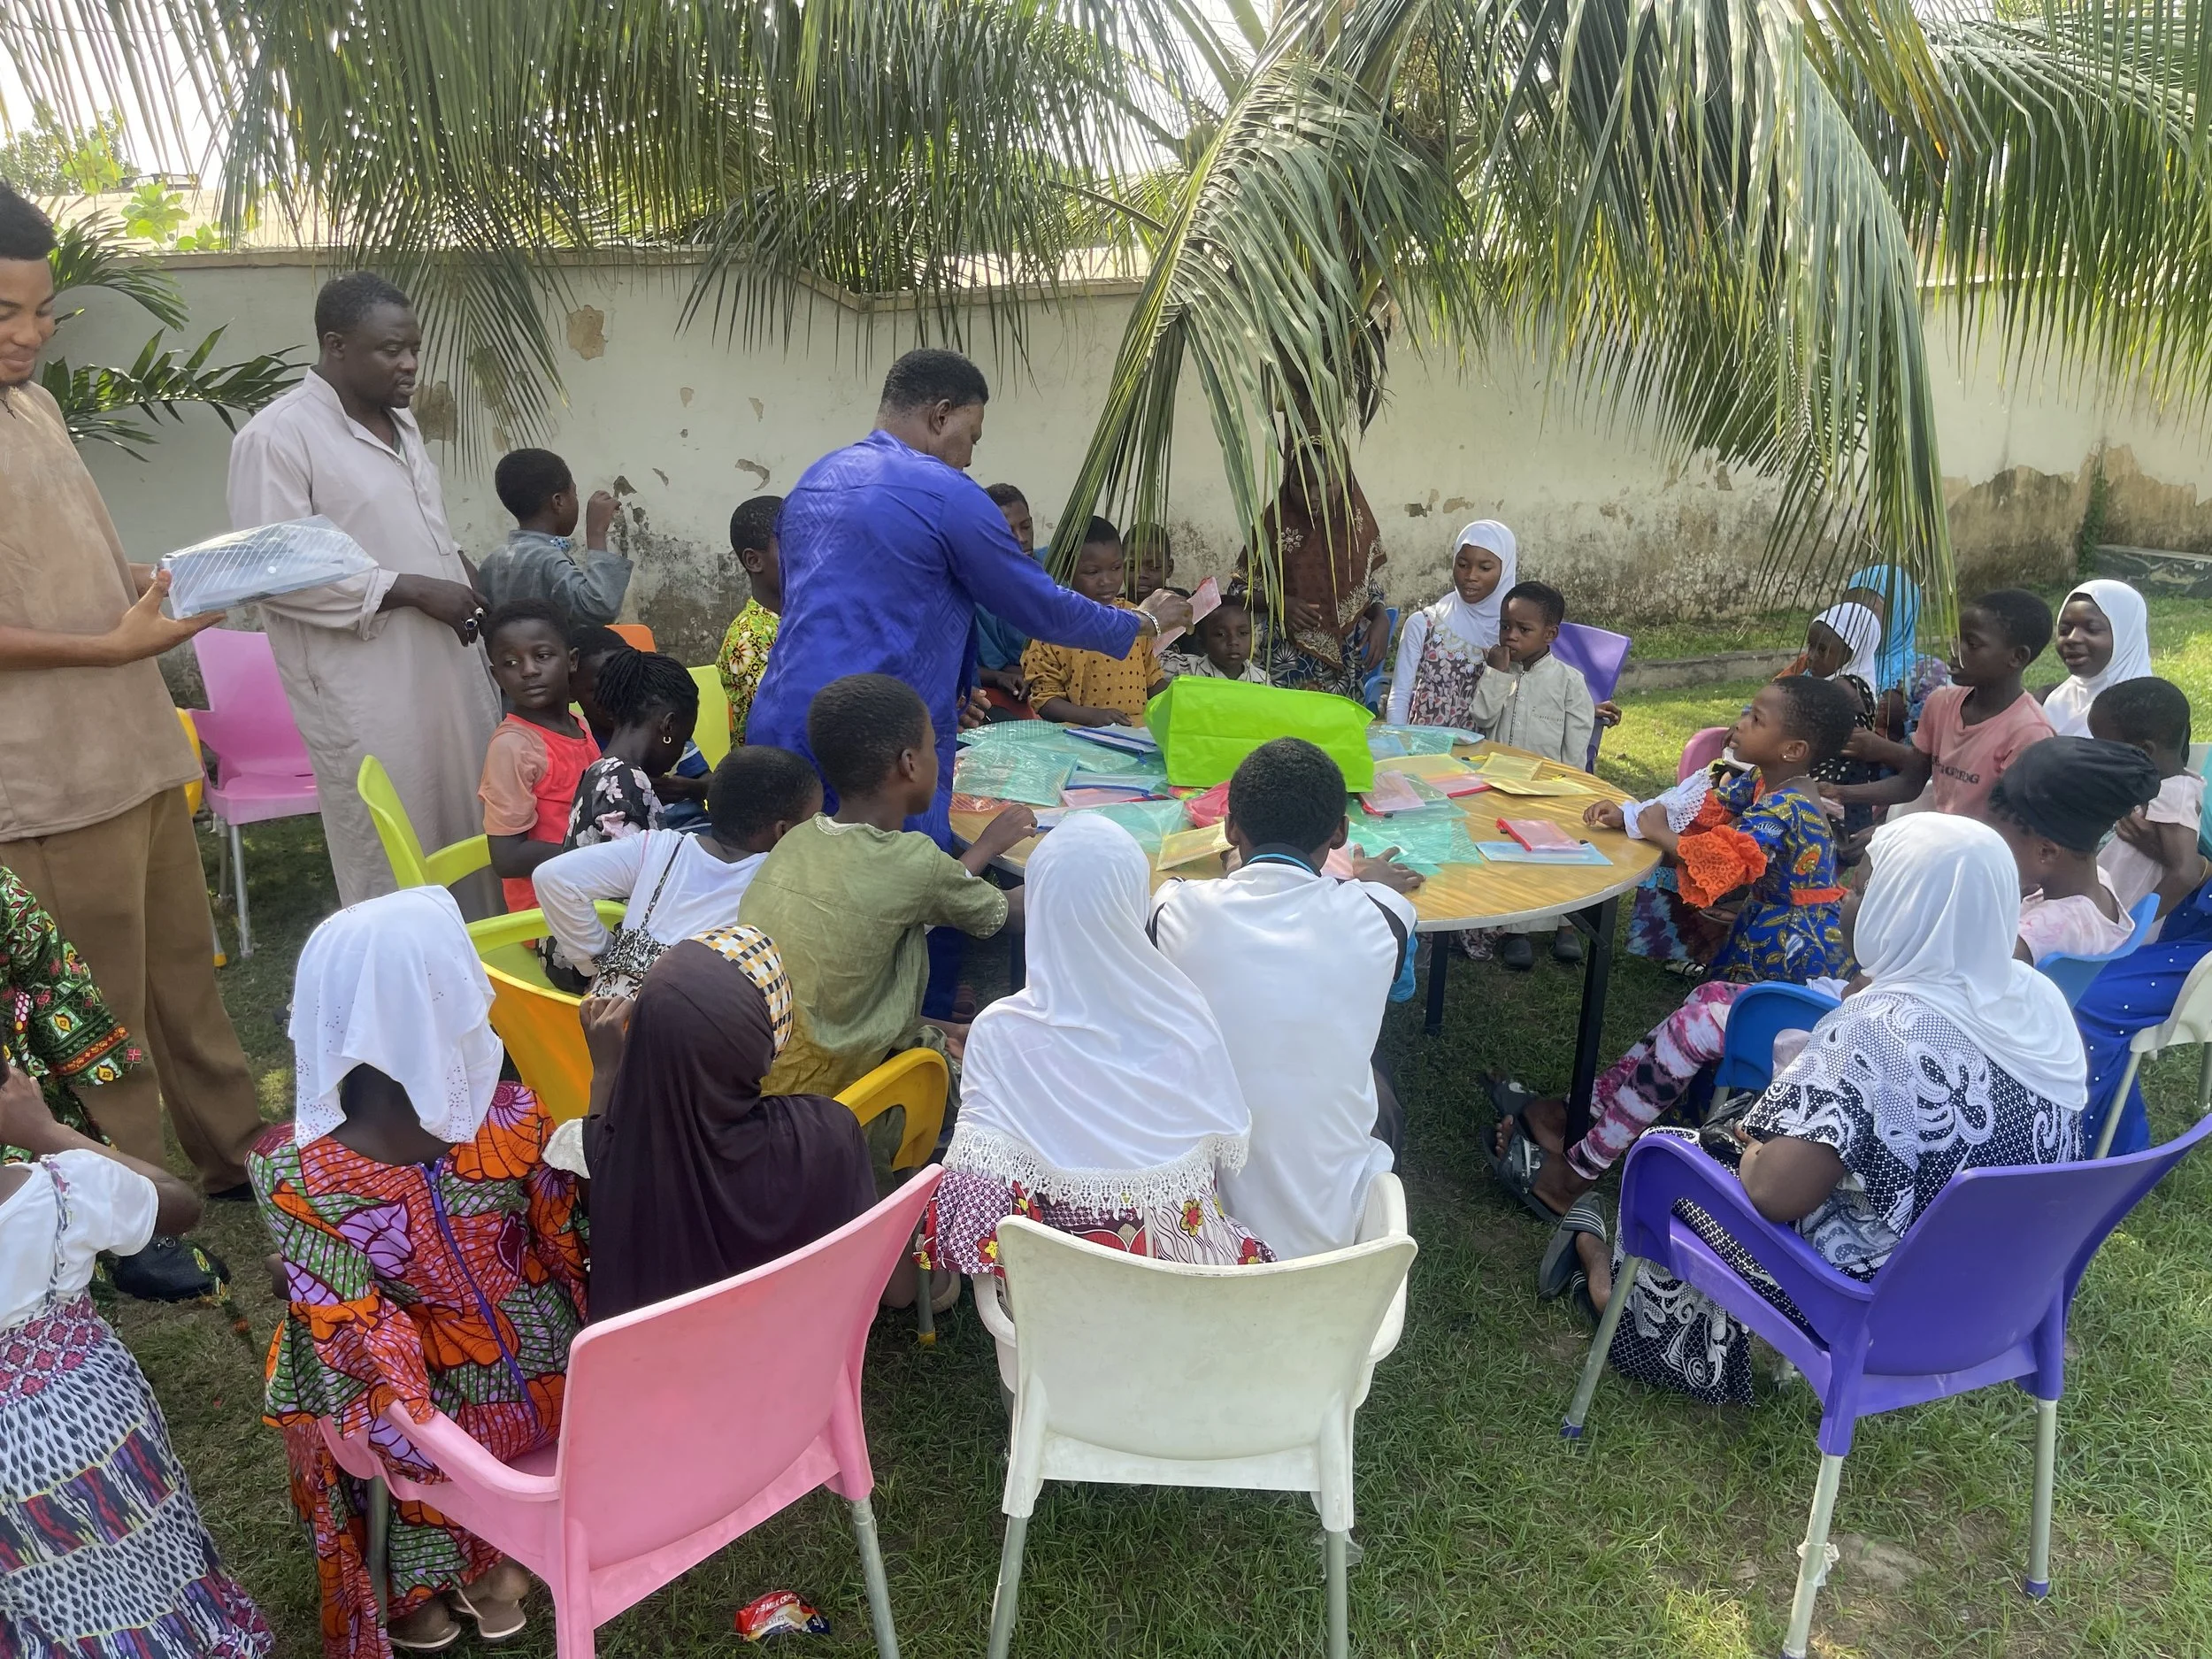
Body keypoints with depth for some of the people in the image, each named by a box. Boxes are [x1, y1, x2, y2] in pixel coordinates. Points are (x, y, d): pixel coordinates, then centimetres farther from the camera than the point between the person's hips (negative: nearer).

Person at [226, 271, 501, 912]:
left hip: (446, 667, 8)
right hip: (366, 692, -8)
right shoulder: (276, 437, -13)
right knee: (392, 862, 0)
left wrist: (458, 568, 6)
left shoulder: (398, 420, 13)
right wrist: (411, 589, -20)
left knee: (468, 834, 14)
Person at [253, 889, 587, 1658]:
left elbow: (358, 1339, -19)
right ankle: (488, 1571, 44)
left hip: (436, 1414, 0)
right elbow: (573, 1257, -7)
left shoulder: (290, 1172, -26)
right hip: (551, 1386, 1)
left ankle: (416, 1593, 43)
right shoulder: (517, 1121, -21)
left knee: (302, 1352, 30)